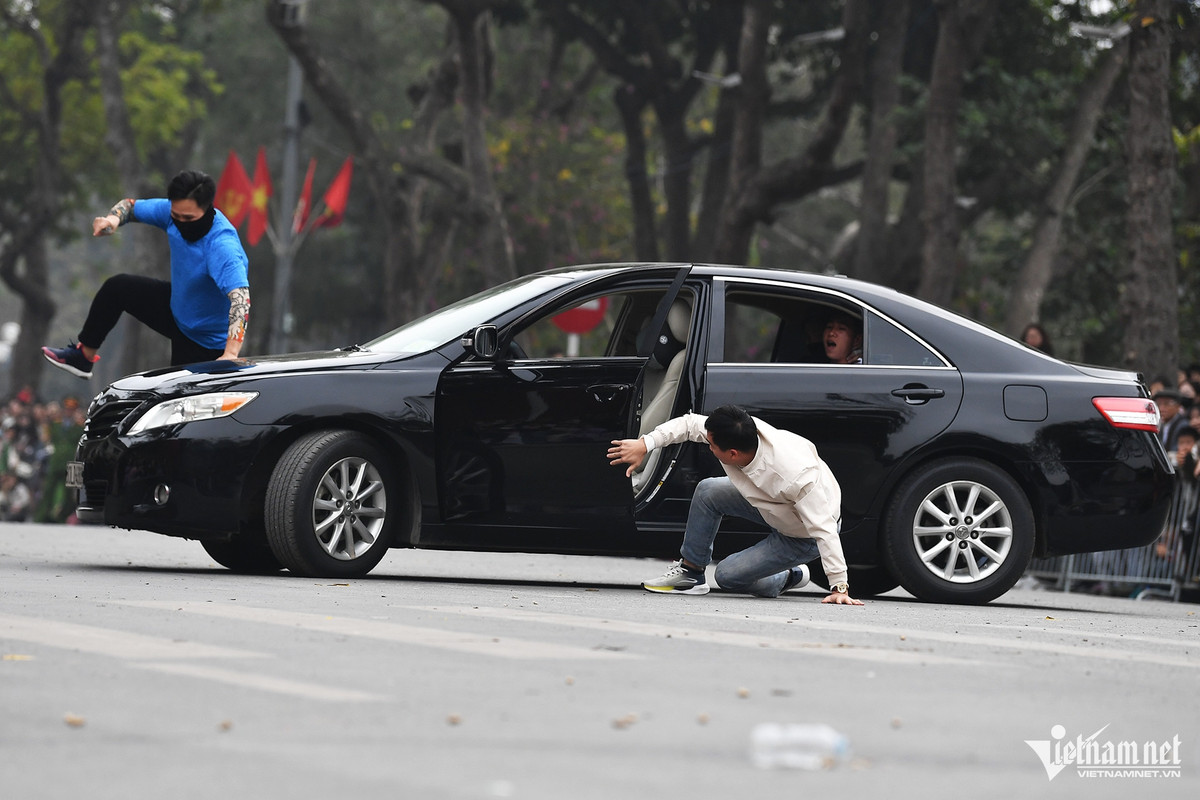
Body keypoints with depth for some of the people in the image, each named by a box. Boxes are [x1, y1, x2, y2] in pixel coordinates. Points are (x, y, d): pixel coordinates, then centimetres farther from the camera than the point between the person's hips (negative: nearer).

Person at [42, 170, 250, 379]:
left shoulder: (223, 247, -41)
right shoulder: (174, 211, -19)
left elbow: (240, 297, -54)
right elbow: (130, 206, -1)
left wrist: (230, 353, -69)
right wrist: (113, 218, -27)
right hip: (177, 307, 7)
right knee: (117, 288, 13)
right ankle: (83, 356, 31)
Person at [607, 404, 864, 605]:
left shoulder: (797, 477, -44)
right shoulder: (746, 430, -24)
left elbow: (824, 531, -40)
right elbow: (690, 423, -8)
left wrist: (839, 587, -40)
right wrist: (644, 445, -15)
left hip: (804, 536, -7)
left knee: (728, 574, -9)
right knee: (708, 491, -4)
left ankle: (791, 577, 15)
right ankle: (690, 572, 9)